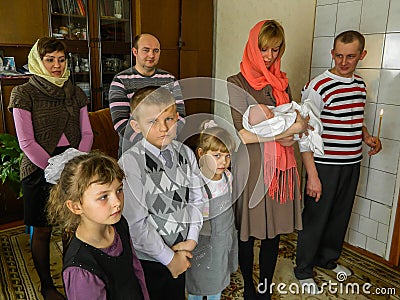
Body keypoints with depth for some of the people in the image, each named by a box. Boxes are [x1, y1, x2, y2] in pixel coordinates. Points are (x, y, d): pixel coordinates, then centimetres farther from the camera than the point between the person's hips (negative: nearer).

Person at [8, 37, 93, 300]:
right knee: (43, 230, 8)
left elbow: (87, 133, 7)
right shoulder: (24, 94, -3)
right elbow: (27, 142, -9)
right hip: (40, 169, -3)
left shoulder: (75, 93, 9)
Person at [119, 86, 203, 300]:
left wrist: (191, 240, -7)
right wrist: (168, 257, -13)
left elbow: (196, 200, 3)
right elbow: (136, 223, -20)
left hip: (180, 253, 5)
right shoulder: (130, 162, -21)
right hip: (147, 258, -4)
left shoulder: (185, 153, -3)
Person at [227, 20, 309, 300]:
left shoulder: (281, 83, 11)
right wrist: (288, 129, -15)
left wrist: (290, 135, -7)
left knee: (274, 234, 14)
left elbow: (296, 121, 16)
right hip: (252, 168, -5)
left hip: (281, 167, 5)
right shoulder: (237, 83, -6)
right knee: (248, 234, 10)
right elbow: (242, 134, -16)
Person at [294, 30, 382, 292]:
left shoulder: (361, 84, 7)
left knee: (341, 215, 19)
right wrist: (312, 175, -20)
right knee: (315, 218, 5)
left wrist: (367, 136, 2)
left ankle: (328, 258, 42)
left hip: (353, 163, 7)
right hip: (325, 165, -7)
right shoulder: (318, 87, -16)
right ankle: (304, 269, 25)